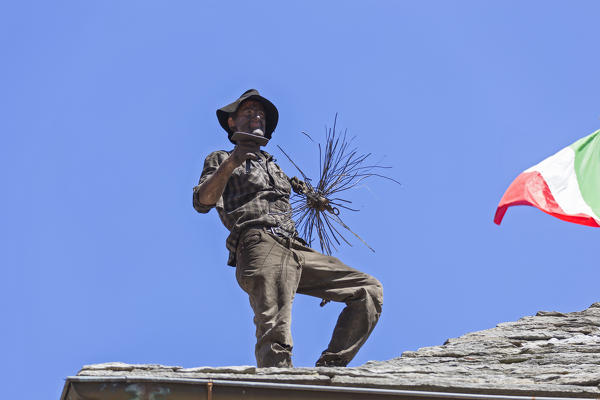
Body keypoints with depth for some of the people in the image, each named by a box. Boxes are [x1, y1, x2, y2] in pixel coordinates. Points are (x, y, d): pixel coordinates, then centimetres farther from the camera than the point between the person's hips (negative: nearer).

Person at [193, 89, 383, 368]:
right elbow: (202, 203, -1)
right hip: (260, 248, -6)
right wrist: (231, 163, -13)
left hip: (296, 250, 7)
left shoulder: (273, 166, 37)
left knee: (369, 290, -4)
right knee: (275, 337, -24)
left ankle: (330, 367, -11)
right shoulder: (220, 160, 19)